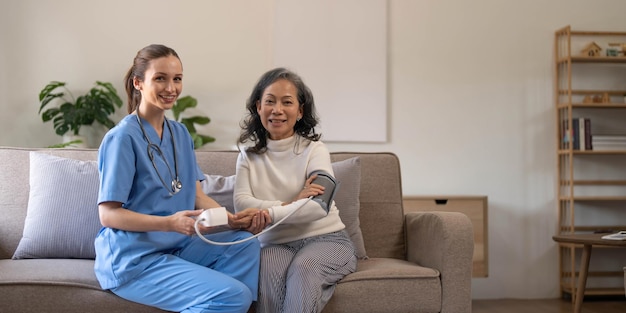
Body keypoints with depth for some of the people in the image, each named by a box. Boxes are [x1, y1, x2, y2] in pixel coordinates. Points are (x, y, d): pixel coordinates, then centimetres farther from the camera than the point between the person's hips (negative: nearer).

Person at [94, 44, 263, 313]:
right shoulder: (122, 137, -14)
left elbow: (198, 196, 9)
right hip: (133, 259, -7)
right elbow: (108, 214, -16)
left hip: (176, 246, 8)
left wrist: (231, 218, -11)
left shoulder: (180, 134, 10)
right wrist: (170, 223, -29)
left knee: (247, 244, -11)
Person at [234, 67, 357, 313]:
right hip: (274, 244, 2)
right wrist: (291, 204, -21)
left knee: (303, 269, -35)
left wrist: (270, 214, -31)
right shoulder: (248, 154, 10)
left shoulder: (314, 149, -1)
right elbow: (241, 204, -6)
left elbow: (320, 205, -17)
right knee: (269, 271, -33)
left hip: (325, 239, -1)